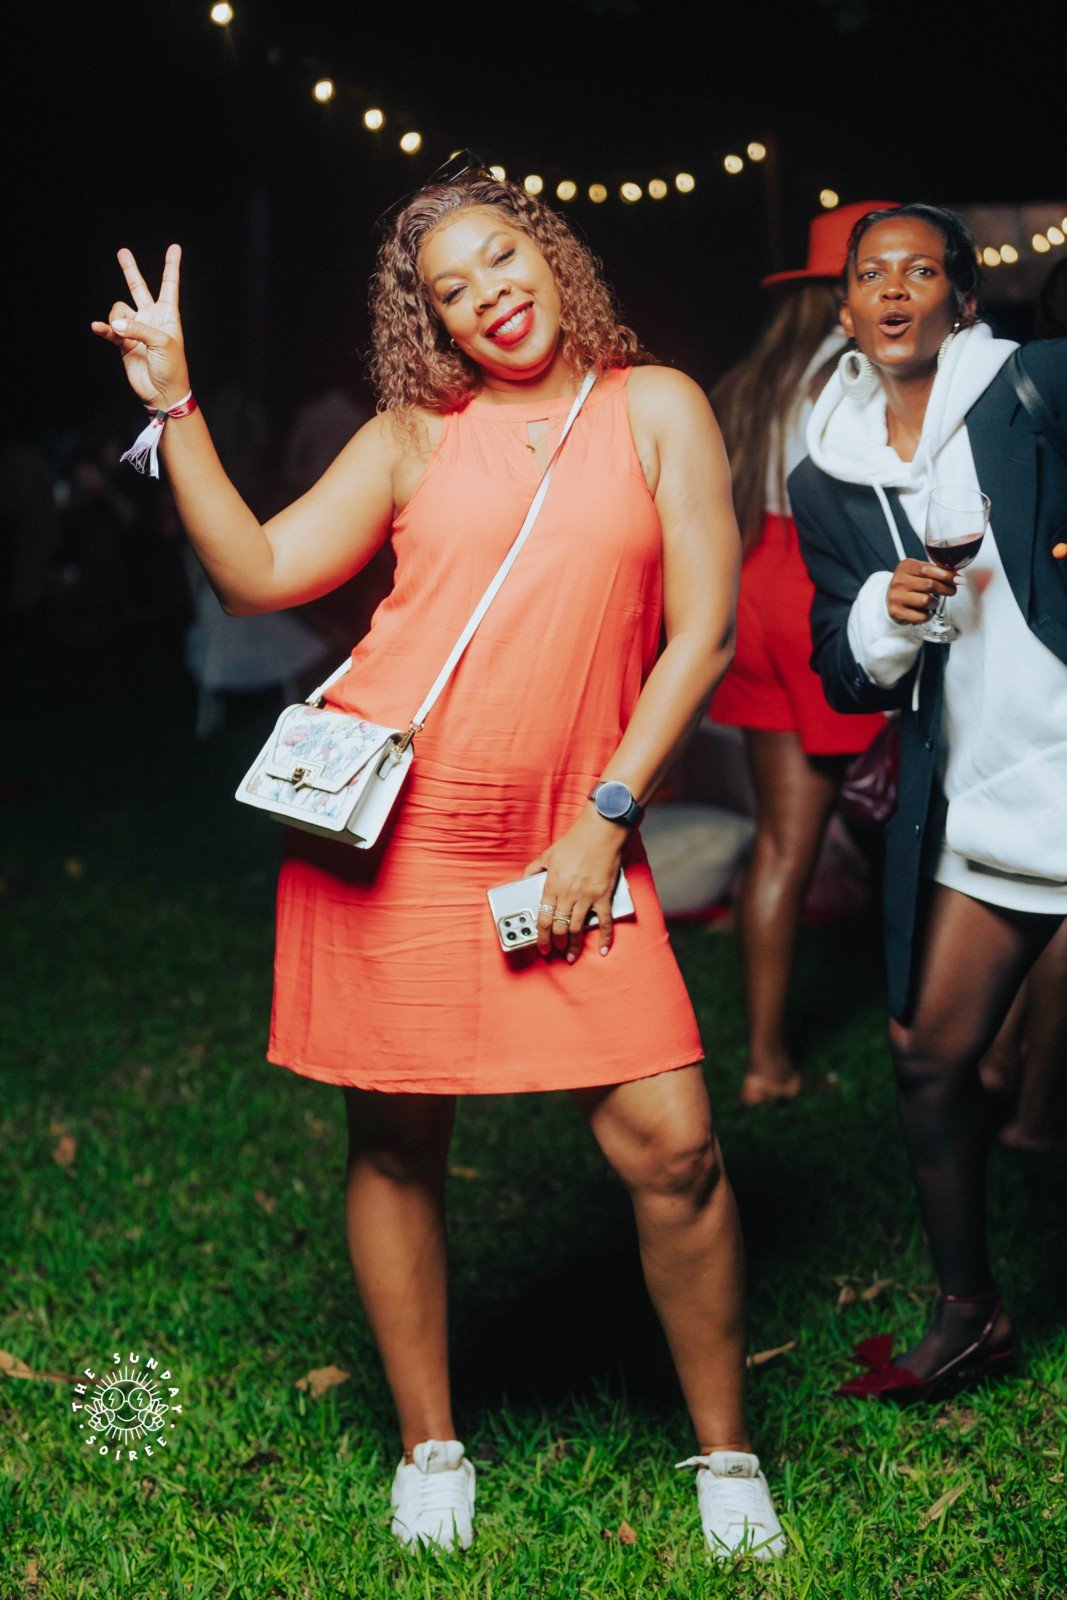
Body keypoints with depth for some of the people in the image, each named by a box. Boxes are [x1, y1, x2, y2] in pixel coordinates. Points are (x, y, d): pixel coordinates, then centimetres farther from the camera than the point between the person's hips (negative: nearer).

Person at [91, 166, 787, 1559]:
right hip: (387, 829, 1)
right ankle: (430, 1448, 27)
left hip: (568, 846, -1)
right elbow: (256, 574, 4)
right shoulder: (413, 436, 9)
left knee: (671, 1143, -7)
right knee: (396, 1143, 8)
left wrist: (606, 820, -5)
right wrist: (175, 407, -3)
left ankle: (725, 1454, 14)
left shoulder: (655, 409, 6)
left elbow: (704, 631, 1)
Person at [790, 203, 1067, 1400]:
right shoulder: (825, 483, 10)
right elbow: (844, 680, 11)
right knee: (929, 1053, 8)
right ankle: (969, 1315, 27)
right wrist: (887, 615, -9)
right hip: (970, 803, 5)